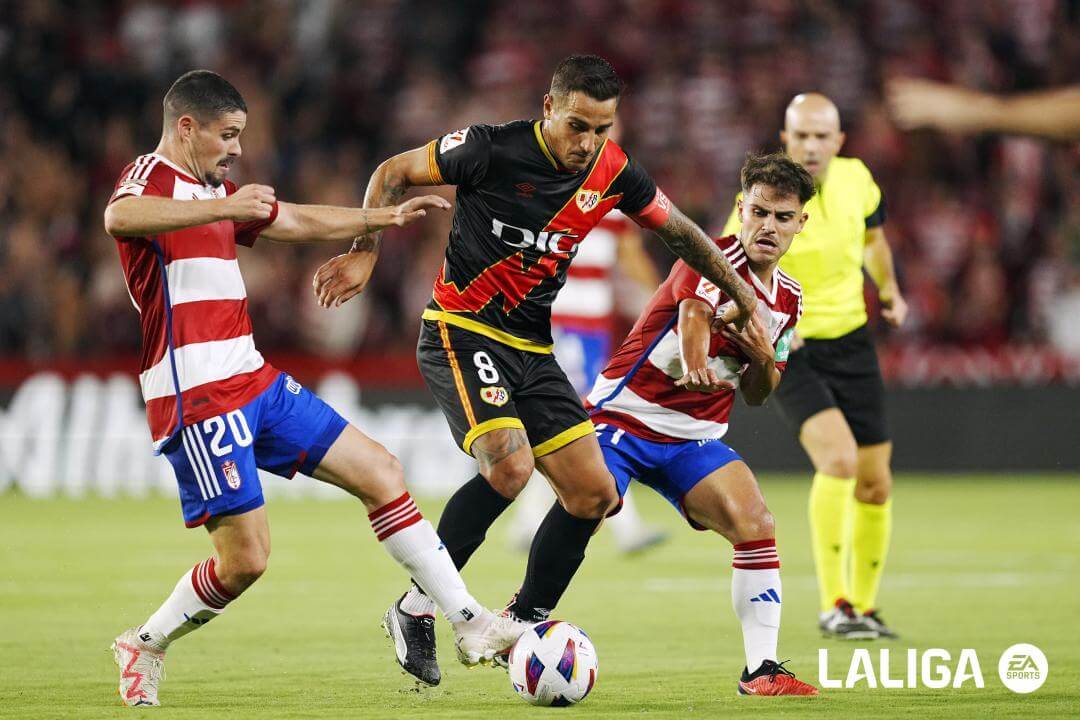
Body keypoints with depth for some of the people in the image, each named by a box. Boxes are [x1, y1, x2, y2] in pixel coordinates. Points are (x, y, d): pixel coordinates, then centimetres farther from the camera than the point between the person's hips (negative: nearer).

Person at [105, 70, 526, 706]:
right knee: (245, 558, -10)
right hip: (197, 398, -9)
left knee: (381, 472, 4)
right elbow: (120, 219, -36)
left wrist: (385, 218, 31)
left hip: (255, 382, 9)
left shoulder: (215, 192, 19)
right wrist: (224, 207, -45)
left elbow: (302, 222, 33)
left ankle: (469, 623, 7)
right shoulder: (150, 178, -10)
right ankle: (145, 647, 14)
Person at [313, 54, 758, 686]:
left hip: (532, 349, 7)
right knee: (510, 465, -28)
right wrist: (365, 253, -12)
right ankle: (416, 609, -14)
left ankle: (520, 628, 15)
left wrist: (742, 296, 17)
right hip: (462, 331, -7)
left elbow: (678, 231, 16)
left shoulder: (613, 173, -1)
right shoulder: (493, 149, -16)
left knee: (594, 493, 0)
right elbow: (393, 174, -4)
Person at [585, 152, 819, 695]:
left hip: (694, 438, 5)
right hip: (623, 413, -5)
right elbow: (694, 311, -37)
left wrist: (764, 358, -9)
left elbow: (756, 395, 16)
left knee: (757, 526, -15)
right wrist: (695, 363, -60)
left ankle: (761, 670, -11)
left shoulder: (787, 298, 9)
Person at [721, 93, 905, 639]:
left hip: (853, 345, 5)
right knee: (839, 457, -27)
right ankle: (834, 603, -19)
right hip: (791, 352, -5)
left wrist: (889, 289, 9)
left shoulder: (856, 179, -2)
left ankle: (864, 605, 26)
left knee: (875, 483, 6)